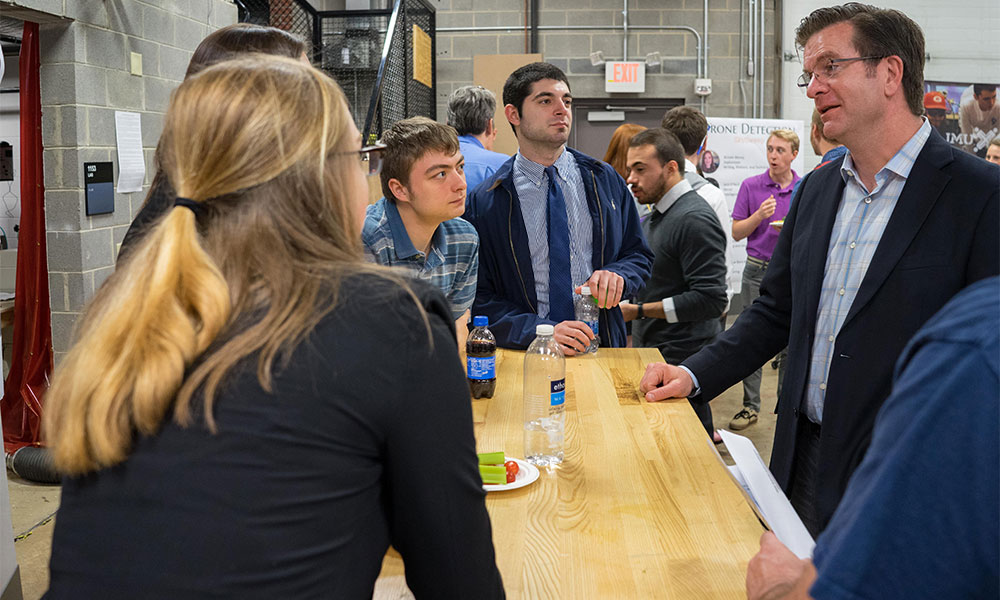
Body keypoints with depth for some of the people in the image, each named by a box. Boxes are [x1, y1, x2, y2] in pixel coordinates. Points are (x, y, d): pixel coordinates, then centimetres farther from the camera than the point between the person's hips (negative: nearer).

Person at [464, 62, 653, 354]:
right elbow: (479, 299, -1)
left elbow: (639, 254, 17)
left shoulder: (606, 180, 11)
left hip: (603, 350, 1)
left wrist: (617, 275, -5)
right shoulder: (484, 202, 0)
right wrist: (540, 331, -15)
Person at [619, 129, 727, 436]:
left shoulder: (694, 219, -16)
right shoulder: (655, 217, 15)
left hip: (682, 361, -9)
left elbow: (711, 299, -22)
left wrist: (639, 311, -20)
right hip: (654, 354, 9)